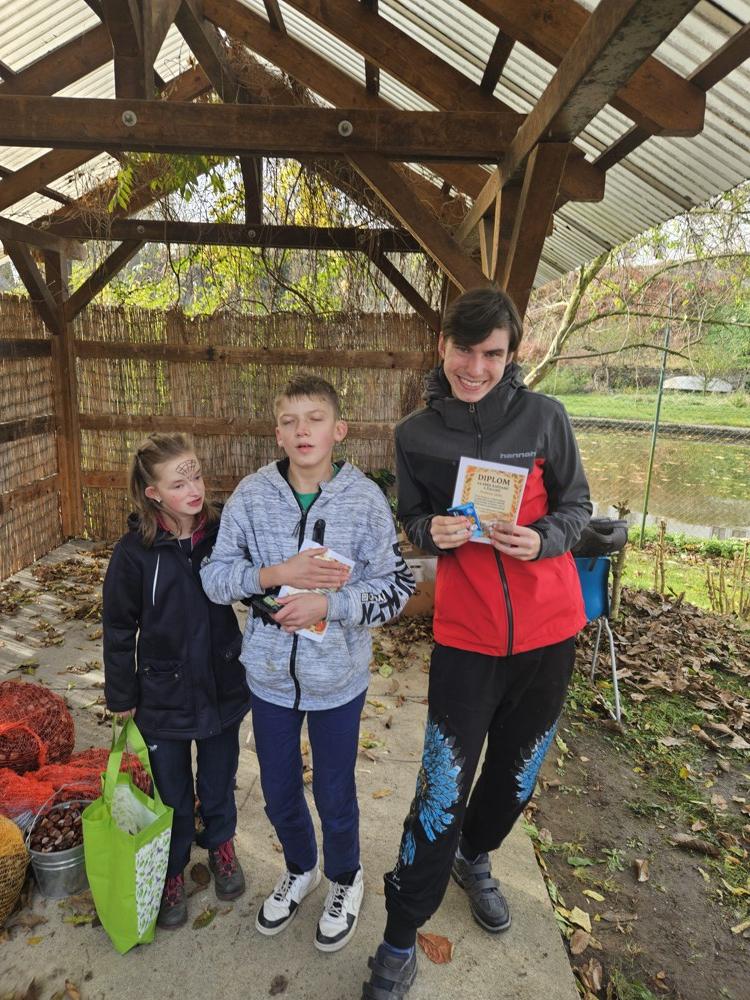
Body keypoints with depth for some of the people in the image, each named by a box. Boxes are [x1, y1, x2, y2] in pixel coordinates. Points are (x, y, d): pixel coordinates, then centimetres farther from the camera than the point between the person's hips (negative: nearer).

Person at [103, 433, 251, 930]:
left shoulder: (222, 533, -12)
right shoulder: (135, 551, -16)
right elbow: (119, 630, -7)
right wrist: (122, 698, -2)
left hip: (222, 688, 2)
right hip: (164, 698, -1)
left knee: (219, 782, 23)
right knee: (173, 794, 18)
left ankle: (221, 844, 51)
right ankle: (173, 871, 44)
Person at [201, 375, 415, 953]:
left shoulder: (365, 499, -14)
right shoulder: (252, 495, -9)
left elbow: (398, 587, -11)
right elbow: (214, 576, -7)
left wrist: (329, 604, -24)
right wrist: (275, 573, -23)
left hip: (337, 677, -2)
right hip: (270, 672, 2)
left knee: (334, 795, 18)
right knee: (279, 791, 22)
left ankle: (345, 878, 50)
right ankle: (301, 868, 53)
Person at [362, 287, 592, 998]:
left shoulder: (543, 416, -7)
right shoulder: (415, 433, -3)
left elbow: (576, 505, 2)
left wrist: (542, 539, -18)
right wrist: (433, 532, -15)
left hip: (547, 627, 2)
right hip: (466, 632, -1)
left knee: (517, 771, 20)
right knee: (443, 791, 0)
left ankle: (476, 859, 51)